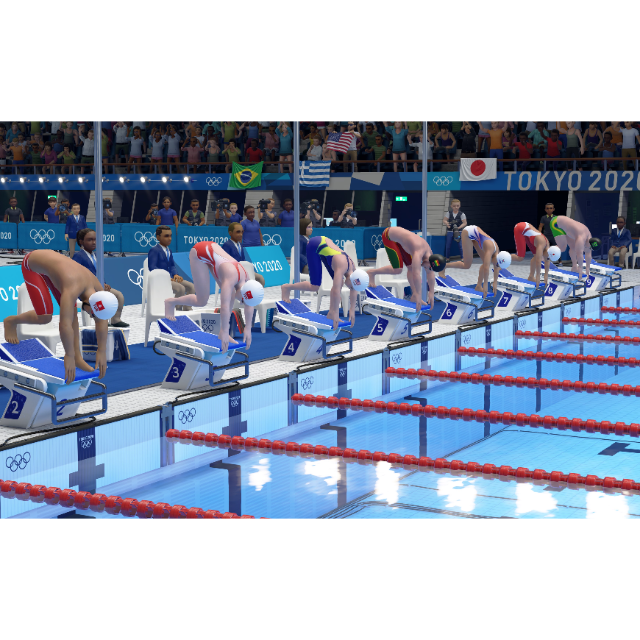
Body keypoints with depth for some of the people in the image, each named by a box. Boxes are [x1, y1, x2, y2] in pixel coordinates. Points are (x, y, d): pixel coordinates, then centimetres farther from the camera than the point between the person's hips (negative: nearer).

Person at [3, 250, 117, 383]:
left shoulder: (97, 288, -16)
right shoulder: (73, 289, -39)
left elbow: (102, 321, -9)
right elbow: (65, 324, -42)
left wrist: (102, 352, -9)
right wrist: (69, 356, -36)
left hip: (49, 261, 7)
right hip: (32, 264, -7)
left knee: (71, 310, -5)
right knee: (45, 317, -12)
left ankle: (77, 356, 2)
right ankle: (12, 321, 15)